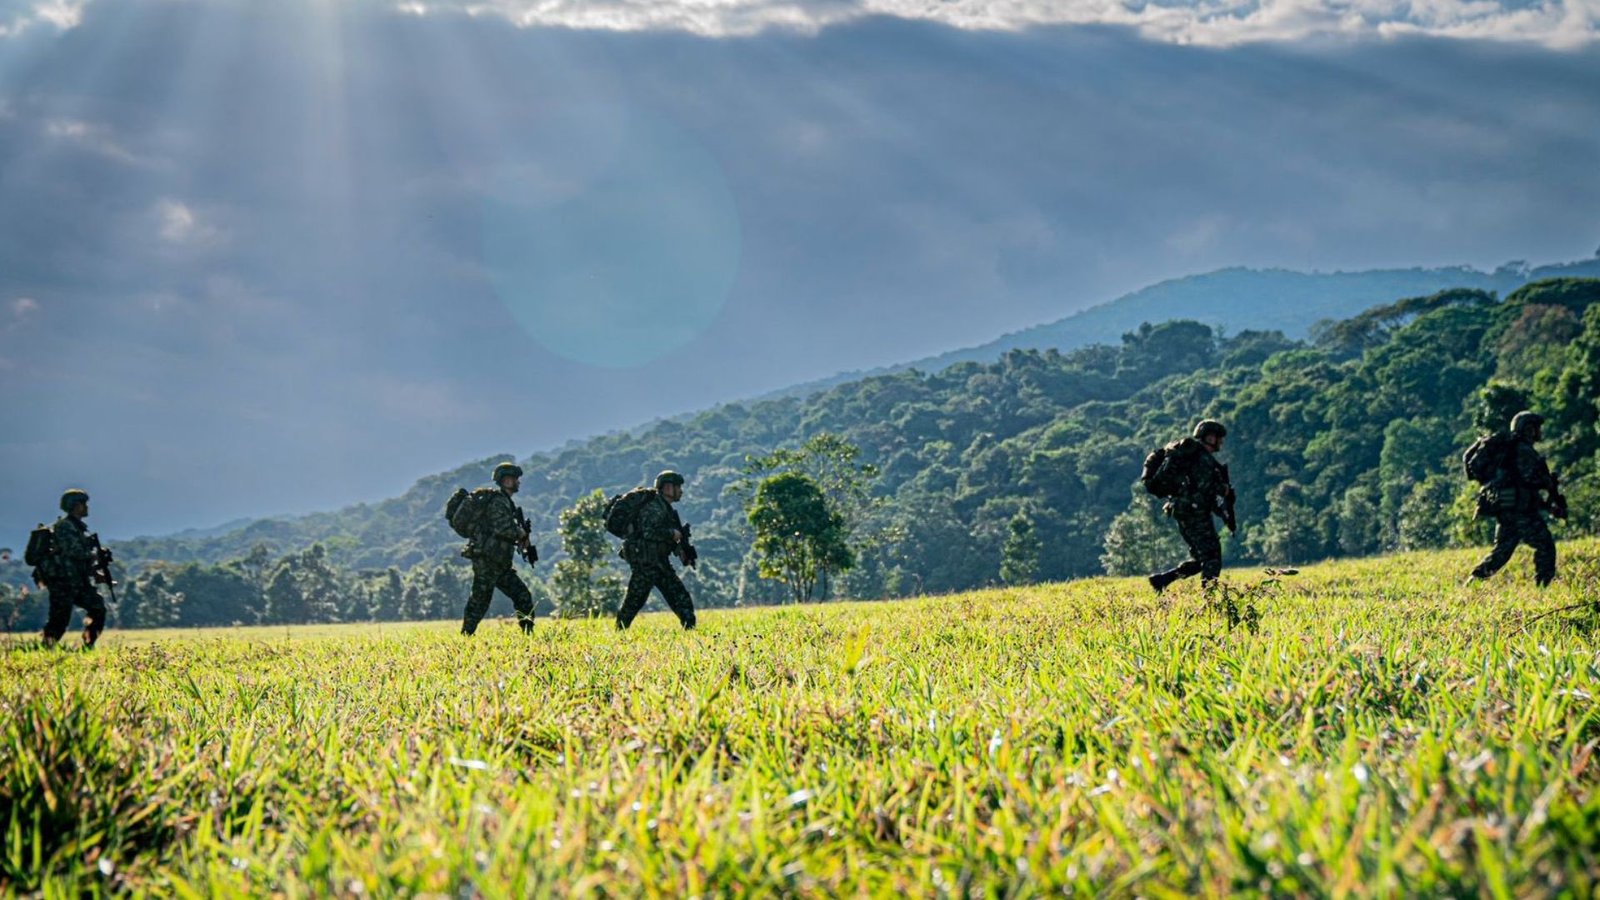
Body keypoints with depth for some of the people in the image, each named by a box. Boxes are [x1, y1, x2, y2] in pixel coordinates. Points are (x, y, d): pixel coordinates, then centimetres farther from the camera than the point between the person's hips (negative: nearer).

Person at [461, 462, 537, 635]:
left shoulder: (506, 502, 17)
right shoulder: (497, 502, -14)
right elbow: (504, 528, -27)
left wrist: (521, 535, 6)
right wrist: (522, 534, -10)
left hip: (500, 564, 10)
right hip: (486, 563, -10)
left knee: (523, 596, 6)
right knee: (479, 602, -5)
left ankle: (528, 633, 8)